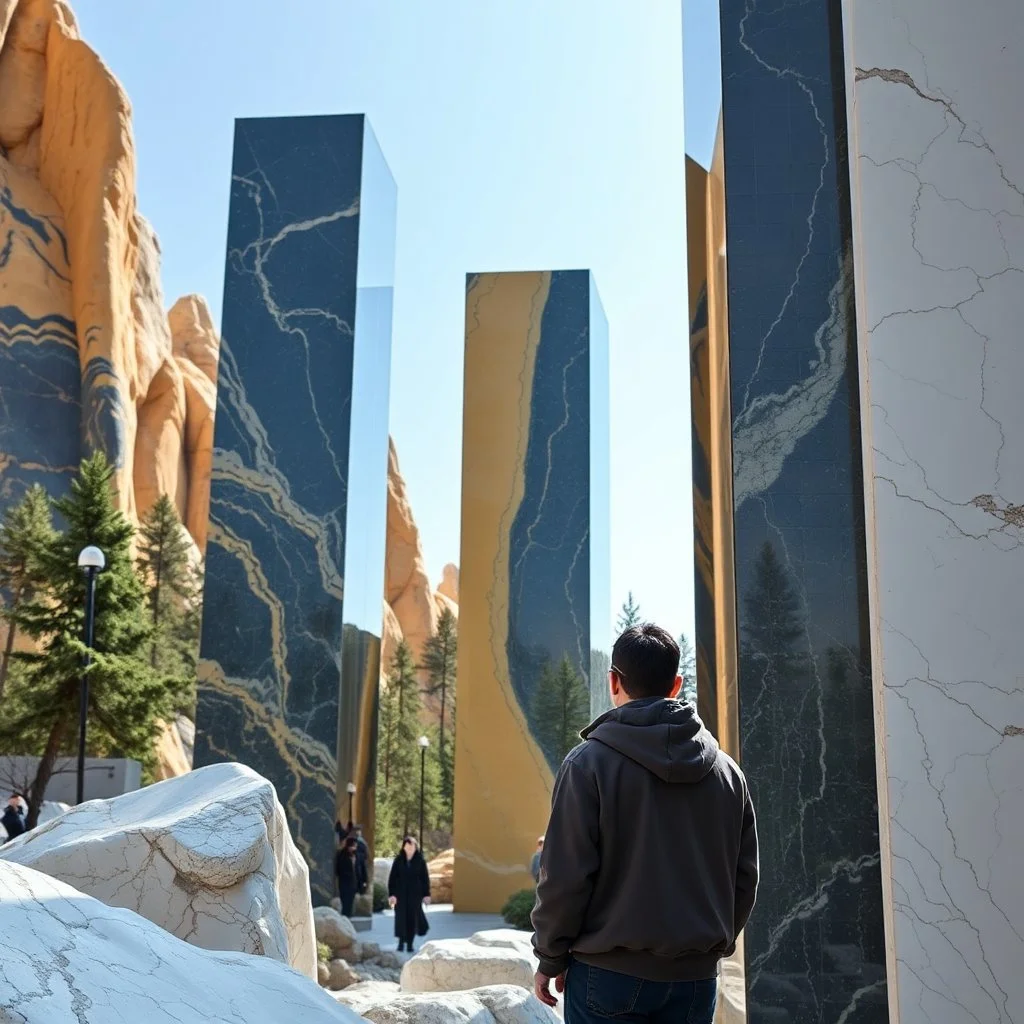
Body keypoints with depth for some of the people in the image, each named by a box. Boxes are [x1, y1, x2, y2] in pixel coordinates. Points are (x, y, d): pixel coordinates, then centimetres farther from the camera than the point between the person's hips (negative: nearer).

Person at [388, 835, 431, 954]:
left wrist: (426, 895, -3)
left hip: (415, 894, 0)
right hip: (401, 893, 0)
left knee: (413, 918, 2)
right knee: (401, 917, -2)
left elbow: (425, 878, 1)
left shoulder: (420, 861, -1)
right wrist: (391, 894, -8)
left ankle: (410, 943, 12)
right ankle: (401, 942, 9)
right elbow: (392, 878, -1)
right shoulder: (398, 860, -1)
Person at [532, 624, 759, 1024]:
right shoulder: (726, 769, 7)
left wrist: (550, 958, 0)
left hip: (609, 973, -4)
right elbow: (745, 875, 10)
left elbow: (565, 874, -11)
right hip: (696, 975, 5)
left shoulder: (589, 761, -9)